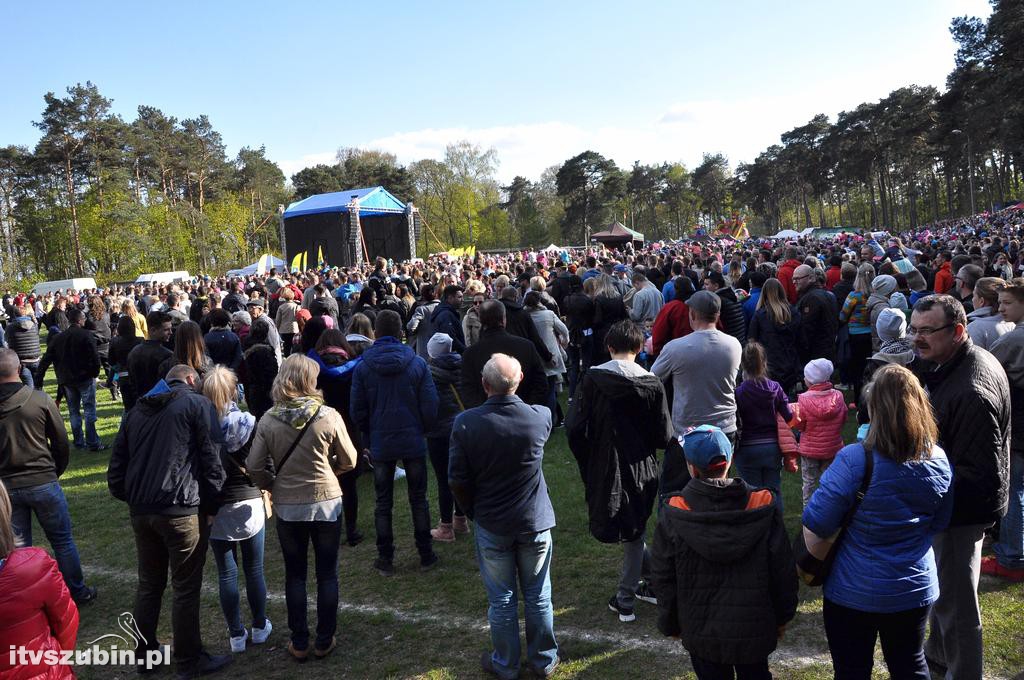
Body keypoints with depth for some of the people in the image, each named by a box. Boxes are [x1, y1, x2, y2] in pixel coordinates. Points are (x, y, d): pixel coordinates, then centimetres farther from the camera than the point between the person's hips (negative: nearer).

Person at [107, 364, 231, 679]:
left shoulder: (136, 410, 16)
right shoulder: (197, 404, -3)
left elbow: (116, 468, 14)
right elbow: (212, 461, -8)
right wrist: (211, 505, 0)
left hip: (141, 511, 6)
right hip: (181, 511, -6)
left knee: (149, 585, 19)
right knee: (186, 589, 4)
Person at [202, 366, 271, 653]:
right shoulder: (249, 424, -10)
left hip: (216, 508, 0)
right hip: (249, 505, 0)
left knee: (226, 574, 10)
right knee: (254, 570, 14)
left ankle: (236, 635, 19)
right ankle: (260, 628, 27)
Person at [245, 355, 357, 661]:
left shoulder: (268, 420, -8)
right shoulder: (329, 417, -13)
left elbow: (255, 466, -6)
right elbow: (348, 461, -3)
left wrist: (276, 486, 11)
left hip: (287, 508, 2)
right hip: (326, 504, -1)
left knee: (295, 576, 16)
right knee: (327, 575, 14)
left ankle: (299, 643, 24)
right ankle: (324, 641, 22)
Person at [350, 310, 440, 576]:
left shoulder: (362, 367, -7)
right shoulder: (417, 364, -8)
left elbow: (357, 411, -3)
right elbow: (430, 405, -7)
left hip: (381, 444, 0)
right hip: (413, 442, 0)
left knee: (383, 503, 11)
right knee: (418, 499, 13)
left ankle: (385, 560, 18)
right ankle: (426, 556, 20)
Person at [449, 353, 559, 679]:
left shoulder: (465, 423, -18)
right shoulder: (540, 417, -15)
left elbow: (457, 480, -11)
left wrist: (474, 512, 5)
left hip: (491, 526, -1)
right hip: (535, 522, 1)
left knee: (501, 599, 15)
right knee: (538, 596, 17)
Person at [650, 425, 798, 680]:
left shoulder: (674, 515, -15)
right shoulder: (763, 507, -14)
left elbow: (663, 578, -6)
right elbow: (783, 570, -6)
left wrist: (670, 625, 9)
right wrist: (783, 617, 10)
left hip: (701, 632, -1)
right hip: (755, 628, 1)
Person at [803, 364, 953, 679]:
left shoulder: (855, 460, -25)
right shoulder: (939, 461, -6)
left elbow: (815, 525, -21)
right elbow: (939, 523, 9)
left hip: (854, 593, -4)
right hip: (916, 590, 5)